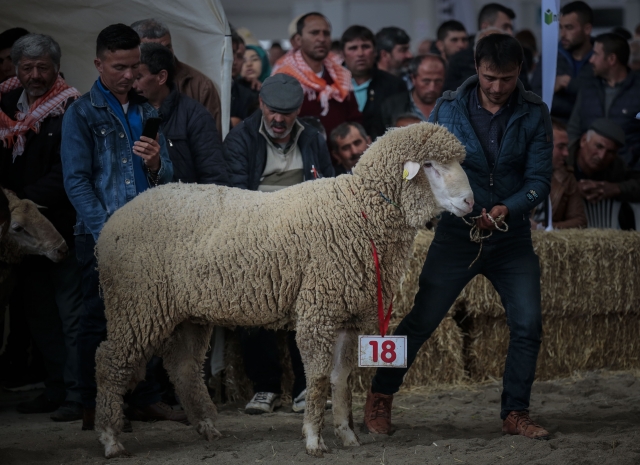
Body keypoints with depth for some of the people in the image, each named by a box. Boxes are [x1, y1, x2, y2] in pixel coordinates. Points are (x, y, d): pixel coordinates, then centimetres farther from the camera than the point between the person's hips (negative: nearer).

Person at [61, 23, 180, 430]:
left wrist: (156, 164, -9)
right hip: (102, 235, -4)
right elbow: (76, 181, -3)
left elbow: (167, 176, 15)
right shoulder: (82, 113, 2)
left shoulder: (148, 113, 16)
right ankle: (95, 408, 2)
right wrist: (106, 230, -11)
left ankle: (146, 400, 13)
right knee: (99, 321, -2)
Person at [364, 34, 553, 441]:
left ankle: (516, 414, 10)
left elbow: (540, 178, -8)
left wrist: (508, 208, -23)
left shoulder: (534, 114, -3)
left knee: (528, 325, -5)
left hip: (512, 237, 1)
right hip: (457, 235, -1)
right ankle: (380, 399, 19)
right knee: (421, 321, 2)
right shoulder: (449, 109, -4)